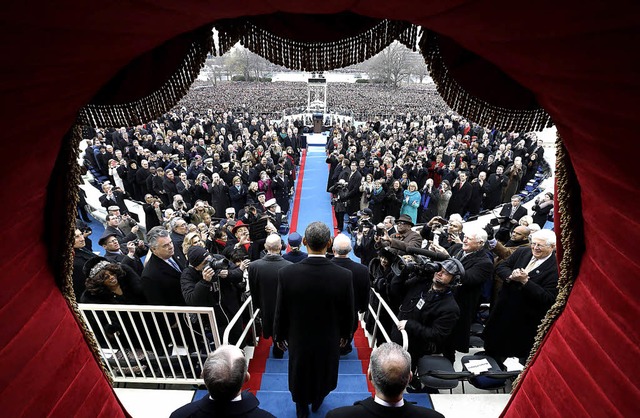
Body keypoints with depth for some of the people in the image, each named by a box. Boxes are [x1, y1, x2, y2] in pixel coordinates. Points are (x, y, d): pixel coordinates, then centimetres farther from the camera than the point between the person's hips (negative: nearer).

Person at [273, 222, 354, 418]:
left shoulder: (286, 273, -28)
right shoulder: (344, 275, -27)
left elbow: (281, 311, -15)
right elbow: (348, 313, -12)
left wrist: (279, 335, 4)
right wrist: (345, 334, 8)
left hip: (299, 339, 0)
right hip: (329, 340, 1)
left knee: (300, 375, 28)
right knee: (324, 374, 30)